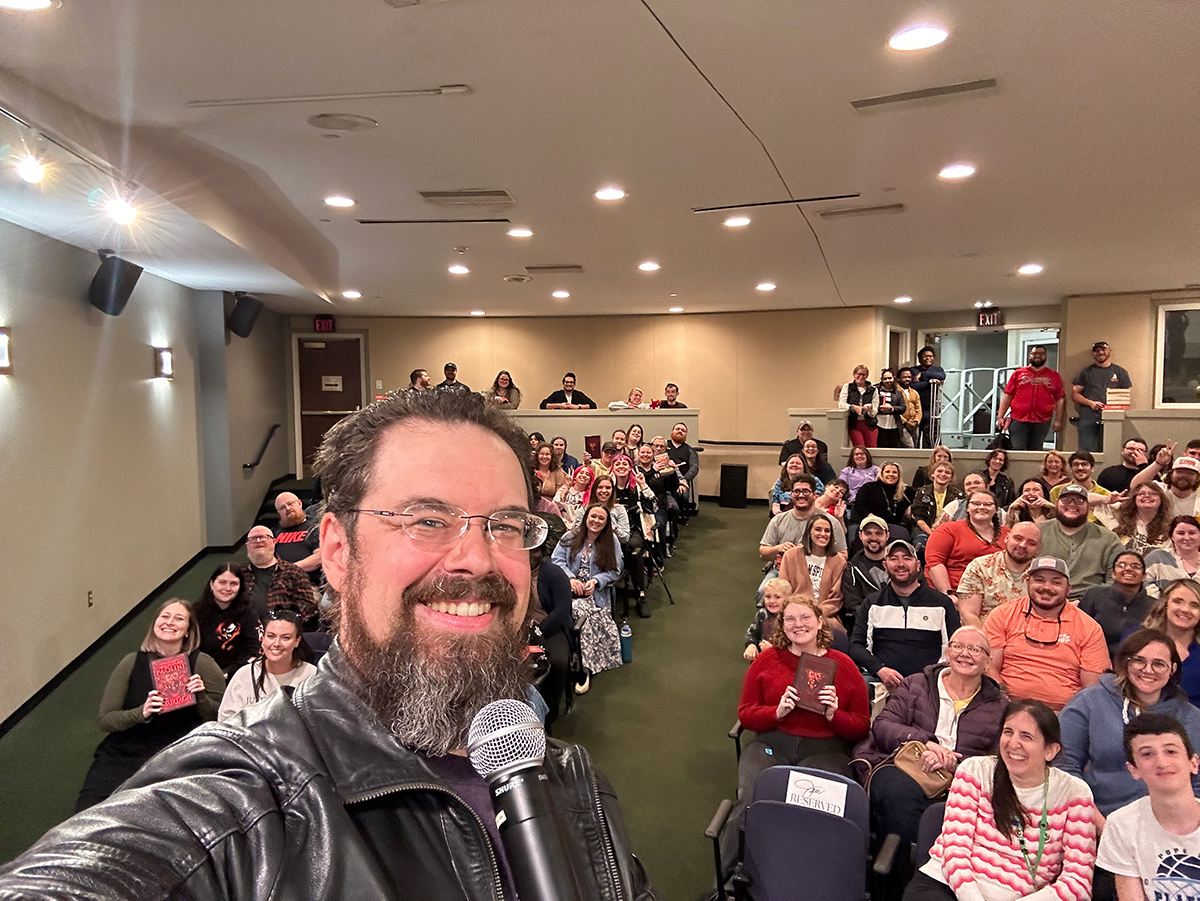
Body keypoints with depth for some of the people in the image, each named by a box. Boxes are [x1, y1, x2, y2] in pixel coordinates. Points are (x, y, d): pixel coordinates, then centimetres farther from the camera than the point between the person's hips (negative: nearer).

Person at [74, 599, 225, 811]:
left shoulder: (201, 663, -2)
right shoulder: (133, 662, 3)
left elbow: (222, 718, 2)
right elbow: (105, 720, 2)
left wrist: (201, 698, -16)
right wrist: (141, 713, -16)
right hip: (122, 752, 2)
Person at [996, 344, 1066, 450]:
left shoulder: (1054, 376, 12)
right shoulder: (1018, 373, 10)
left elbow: (1060, 399, 9)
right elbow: (1007, 396, 8)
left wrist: (1058, 420, 1)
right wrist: (1000, 417, 0)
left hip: (1042, 422, 1)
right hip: (1018, 420, -1)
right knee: (1017, 451, -6)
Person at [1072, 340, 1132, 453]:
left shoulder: (1120, 372, 16)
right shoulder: (1086, 372, 15)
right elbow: (1074, 394, 11)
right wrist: (1090, 403, -6)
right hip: (1088, 418, 0)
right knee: (1085, 450, -8)